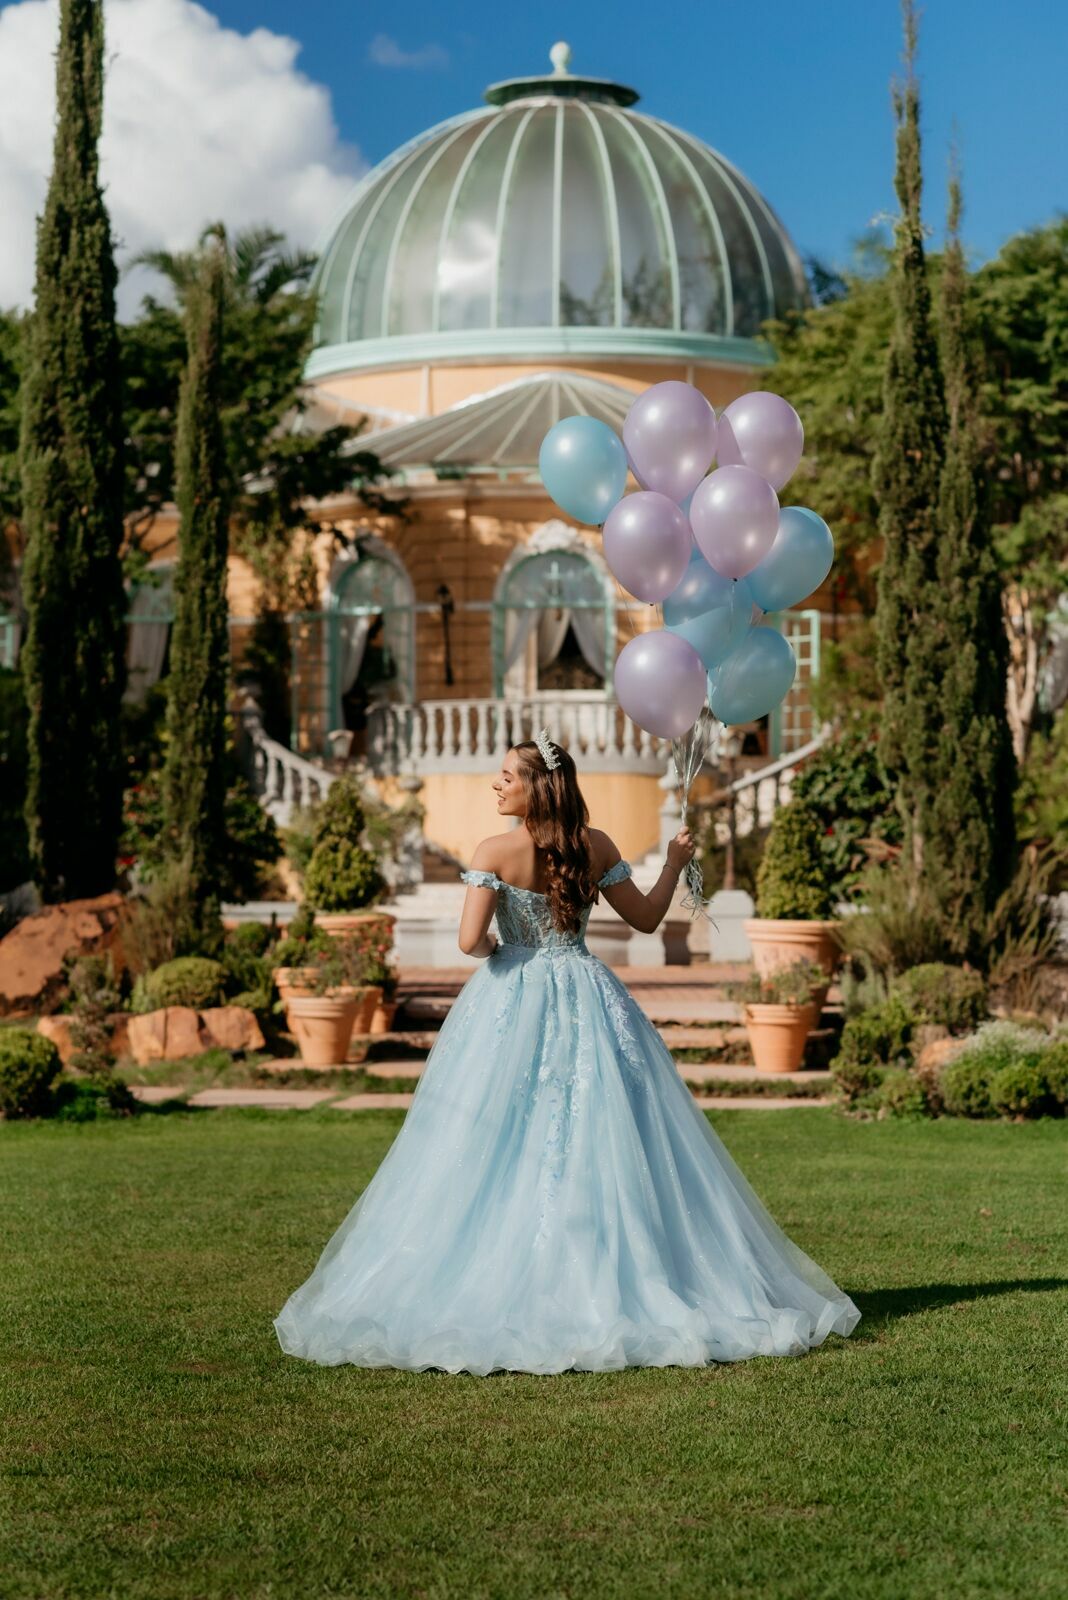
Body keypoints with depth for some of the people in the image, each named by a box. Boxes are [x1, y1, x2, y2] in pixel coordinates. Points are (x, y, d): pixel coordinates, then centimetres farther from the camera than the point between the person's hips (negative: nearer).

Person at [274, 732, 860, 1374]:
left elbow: (472, 939, -18)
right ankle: (613, 1284, 9)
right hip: (588, 1005, 3)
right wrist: (675, 863, 21)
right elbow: (645, 918, 7)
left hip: (512, 1004, -3)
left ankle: (505, 1291, 2)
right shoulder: (596, 846, 0)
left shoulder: (495, 852, -11)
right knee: (604, 1146, 6)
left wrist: (496, 949, 5)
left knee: (504, 1149, 2)